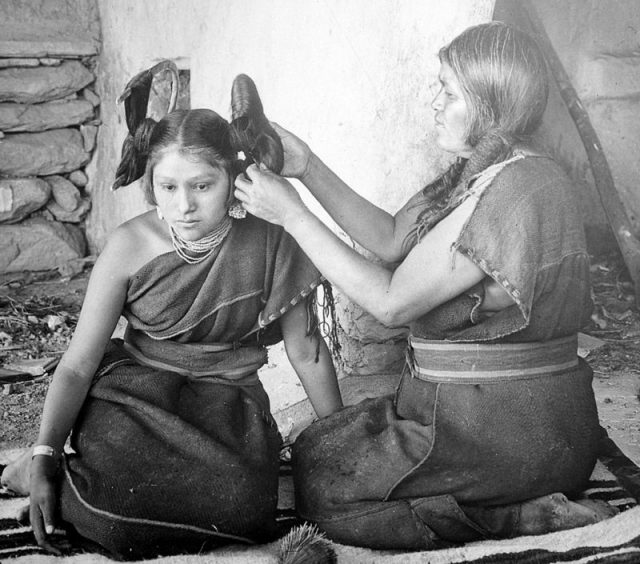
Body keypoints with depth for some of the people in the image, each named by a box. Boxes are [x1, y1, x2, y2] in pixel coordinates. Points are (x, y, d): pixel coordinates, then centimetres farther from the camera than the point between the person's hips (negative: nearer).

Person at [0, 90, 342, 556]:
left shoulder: (269, 244, -10)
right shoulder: (130, 247, -9)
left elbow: (306, 351, 0)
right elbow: (78, 364, -7)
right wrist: (44, 455, -18)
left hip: (228, 400, 2)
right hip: (135, 395, -1)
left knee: (242, 504, -30)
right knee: (123, 508, -31)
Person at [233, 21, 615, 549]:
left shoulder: (511, 190, -23)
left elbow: (392, 301, -20)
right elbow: (392, 239, 10)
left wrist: (292, 214, -15)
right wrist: (308, 167, 3)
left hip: (505, 434, -10)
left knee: (320, 489, 2)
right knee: (315, 446, 18)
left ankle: (525, 518, -5)